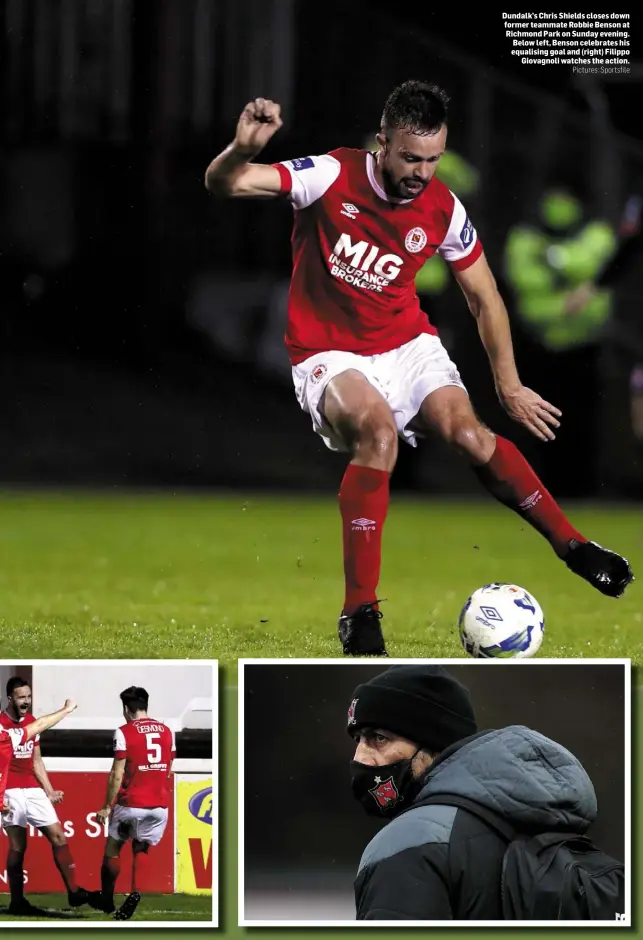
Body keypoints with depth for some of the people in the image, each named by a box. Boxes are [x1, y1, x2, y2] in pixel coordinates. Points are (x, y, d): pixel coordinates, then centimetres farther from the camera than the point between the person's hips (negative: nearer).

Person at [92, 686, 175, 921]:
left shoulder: (124, 732, -8)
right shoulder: (167, 731, 8)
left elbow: (117, 774, -10)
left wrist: (107, 806, -3)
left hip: (131, 804, -4)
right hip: (160, 805, 4)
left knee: (113, 847, 15)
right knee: (141, 848, 15)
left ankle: (106, 901, 25)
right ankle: (135, 892, -9)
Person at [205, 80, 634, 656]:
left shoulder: (443, 209, -6)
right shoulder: (332, 177, -17)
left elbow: (483, 296, 9)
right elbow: (223, 184, -24)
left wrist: (509, 385, 6)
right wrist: (243, 149, -47)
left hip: (406, 344, 4)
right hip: (330, 355, -3)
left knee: (467, 431, -23)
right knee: (378, 428, -33)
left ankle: (573, 546, -6)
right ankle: (360, 614, -29)